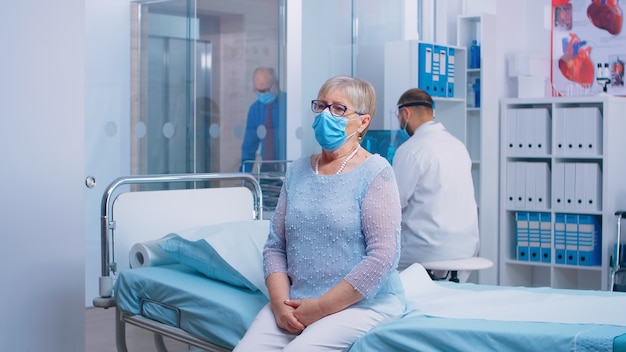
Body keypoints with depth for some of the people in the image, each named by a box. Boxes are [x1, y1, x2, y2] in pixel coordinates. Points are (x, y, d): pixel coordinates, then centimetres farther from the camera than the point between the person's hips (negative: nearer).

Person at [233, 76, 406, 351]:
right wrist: (280, 302, -8)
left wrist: (321, 306, -14)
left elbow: (383, 255, -14)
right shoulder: (297, 171, 11)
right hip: (297, 303, 5)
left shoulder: (375, 173, -5)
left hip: (363, 303, -4)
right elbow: (275, 246, 9)